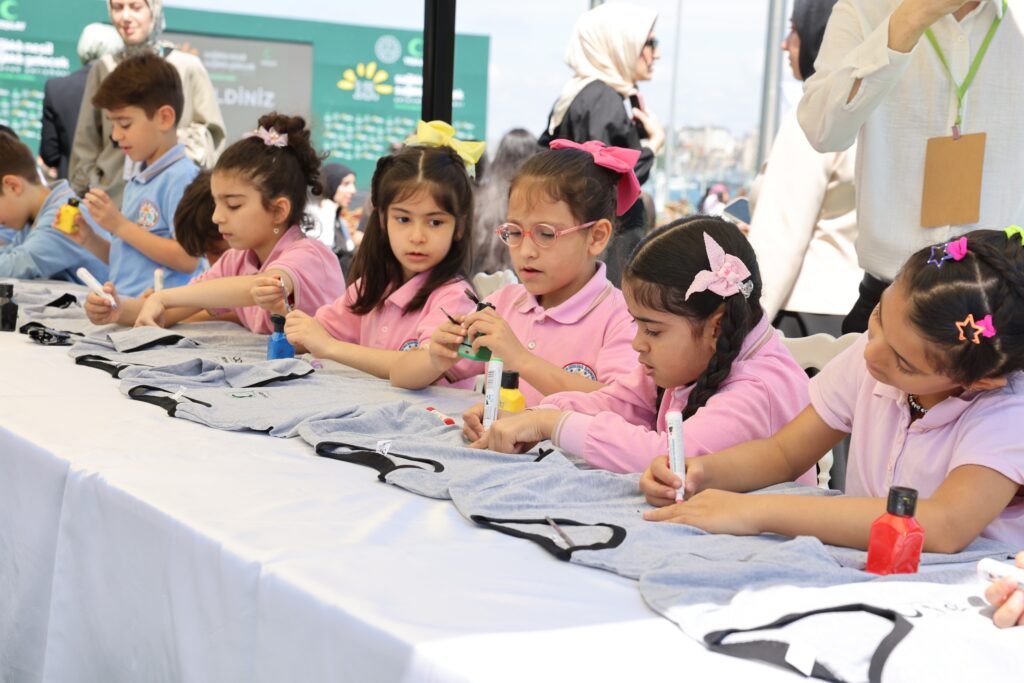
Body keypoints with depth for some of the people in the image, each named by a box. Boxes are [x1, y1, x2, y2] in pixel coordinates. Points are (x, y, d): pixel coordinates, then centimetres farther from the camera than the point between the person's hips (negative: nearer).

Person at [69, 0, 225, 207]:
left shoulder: (188, 67, 2)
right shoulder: (103, 68, 9)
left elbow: (211, 134, 5)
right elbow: (86, 143, 13)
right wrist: (81, 196, 10)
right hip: (112, 196, 2)